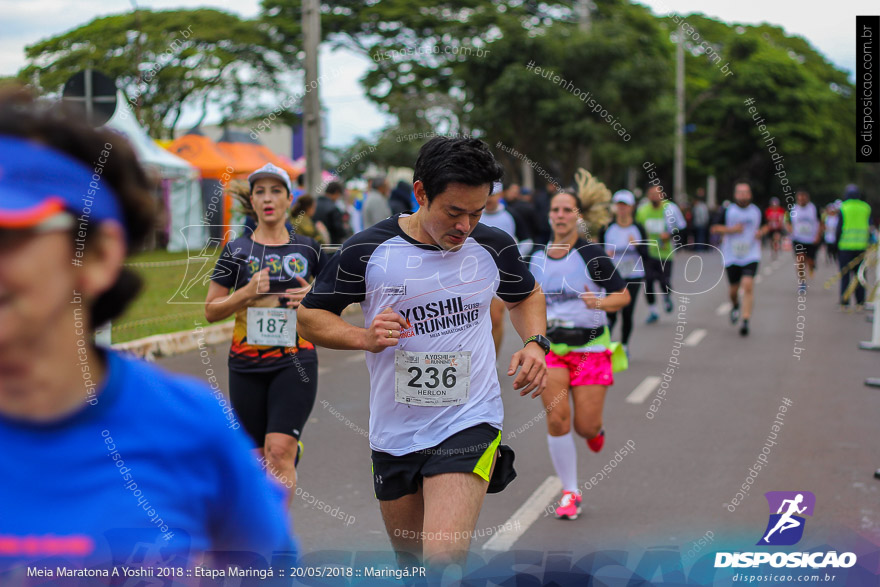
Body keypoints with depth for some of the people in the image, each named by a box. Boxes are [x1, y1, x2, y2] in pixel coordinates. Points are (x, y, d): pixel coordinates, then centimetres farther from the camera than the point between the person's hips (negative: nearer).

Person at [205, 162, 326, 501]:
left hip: (295, 361, -1)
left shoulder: (308, 249, 6)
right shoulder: (237, 251, 4)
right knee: (258, 455, 7)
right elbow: (211, 311, 4)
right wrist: (247, 292, -12)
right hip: (247, 366, 1)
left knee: (281, 450, -15)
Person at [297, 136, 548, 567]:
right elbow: (310, 316, 2)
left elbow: (525, 296, 19)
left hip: (469, 423, -2)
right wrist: (364, 337, -16)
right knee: (409, 559, 17)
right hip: (393, 433, 2)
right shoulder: (366, 251, -7)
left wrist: (534, 343, -1)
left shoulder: (494, 247, -2)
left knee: (442, 558, -22)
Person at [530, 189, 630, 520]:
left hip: (590, 347, -3)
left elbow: (623, 295, -7)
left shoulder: (592, 254, -9)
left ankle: (595, 428, 37)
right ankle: (570, 493, 4)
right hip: (551, 346, 3)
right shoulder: (537, 258, 4)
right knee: (557, 420, -11)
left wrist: (599, 302, -25)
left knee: (585, 427, -3)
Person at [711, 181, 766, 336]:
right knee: (734, 289, 11)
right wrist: (731, 229, -15)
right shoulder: (728, 211, -2)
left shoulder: (757, 211, 5)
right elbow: (715, 228, 0)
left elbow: (765, 226, 21)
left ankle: (745, 322, -17)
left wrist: (761, 232, -2)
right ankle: (735, 306, 47)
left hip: (751, 256, 0)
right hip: (732, 257, 0)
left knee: (748, 286, -18)